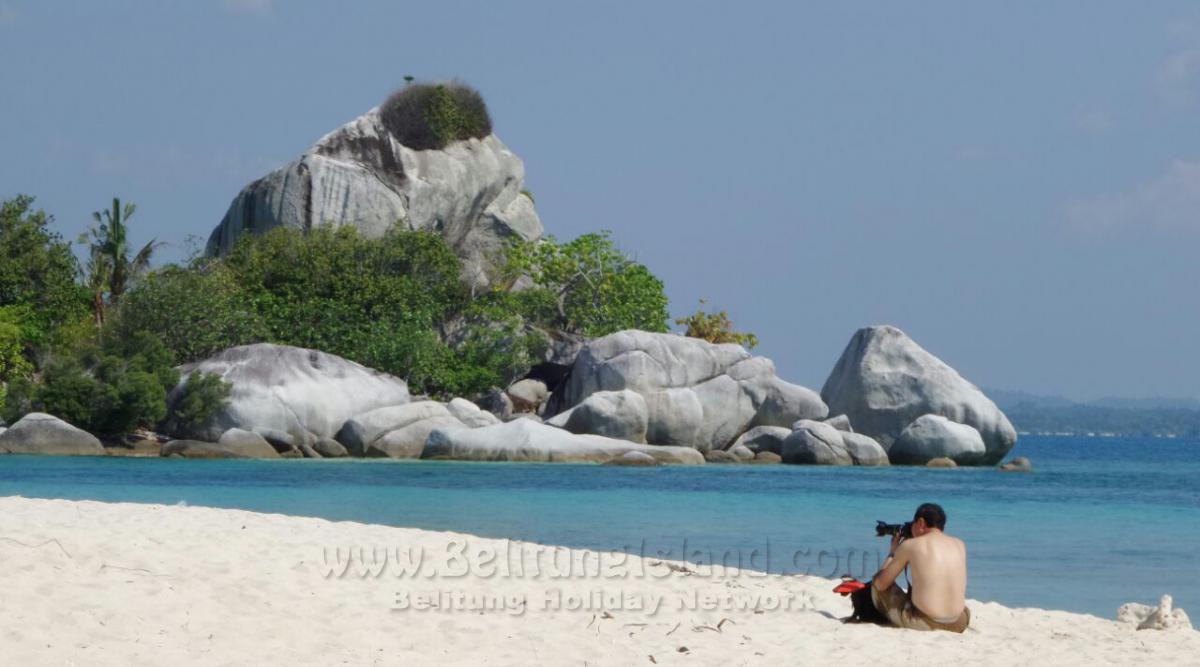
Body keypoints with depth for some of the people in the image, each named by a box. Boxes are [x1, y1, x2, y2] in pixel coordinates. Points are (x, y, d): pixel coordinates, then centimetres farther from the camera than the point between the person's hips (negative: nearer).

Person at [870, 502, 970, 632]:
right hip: (958, 625, 5)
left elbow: (880, 584, 5)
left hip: (924, 624, -5)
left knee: (877, 583, 17)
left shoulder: (910, 545, -3)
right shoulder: (960, 545, 10)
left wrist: (893, 552, 19)